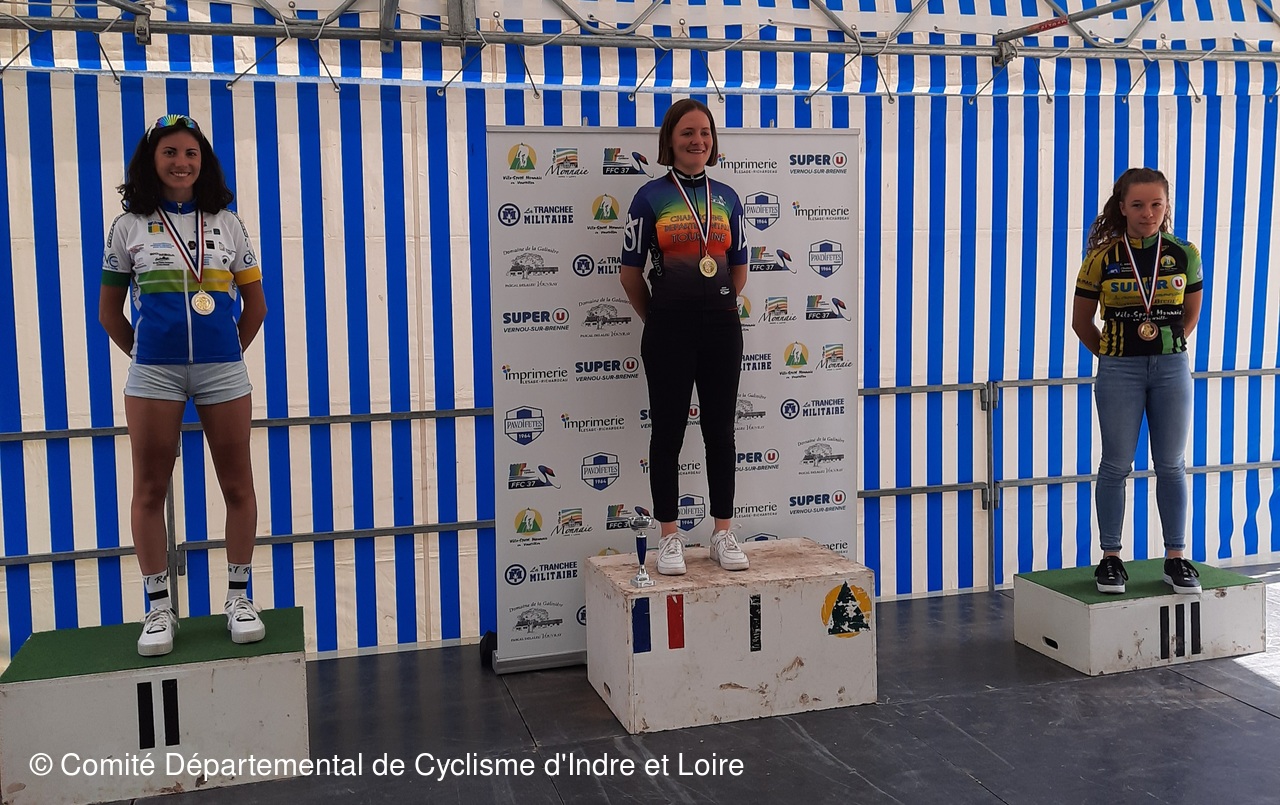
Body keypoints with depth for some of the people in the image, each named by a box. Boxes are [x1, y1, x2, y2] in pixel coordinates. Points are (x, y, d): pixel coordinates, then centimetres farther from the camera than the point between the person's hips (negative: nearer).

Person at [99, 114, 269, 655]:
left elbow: (255, 304, 14)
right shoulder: (130, 226, 7)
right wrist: (140, 352, 6)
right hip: (153, 371, 0)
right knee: (150, 490, 2)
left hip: (223, 370, 1)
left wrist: (231, 350, 7)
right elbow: (109, 310, 12)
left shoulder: (227, 224, 9)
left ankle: (239, 598, 15)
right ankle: (158, 609, 13)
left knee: (237, 485, 3)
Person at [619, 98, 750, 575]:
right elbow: (631, 271, 2)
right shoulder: (650, 197, -1)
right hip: (669, 330, -3)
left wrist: (716, 308, 15)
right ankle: (669, 539, 12)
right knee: (668, 430, 2)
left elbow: (739, 270, 16)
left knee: (720, 430, 8)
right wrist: (658, 319, 9)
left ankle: (723, 535, 17)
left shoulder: (727, 198, 9)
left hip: (721, 326, 3)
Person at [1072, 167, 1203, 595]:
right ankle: (1111, 558, 13)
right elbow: (1081, 321, 4)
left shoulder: (1184, 255, 2)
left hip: (1172, 367, 2)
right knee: (1116, 465, 3)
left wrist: (1167, 348, 11)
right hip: (1119, 371, -2)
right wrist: (1112, 355, 8)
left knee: (1171, 465, 7)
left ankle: (1176, 559, 16)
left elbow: (1191, 315, 15)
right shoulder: (1103, 258, -4)